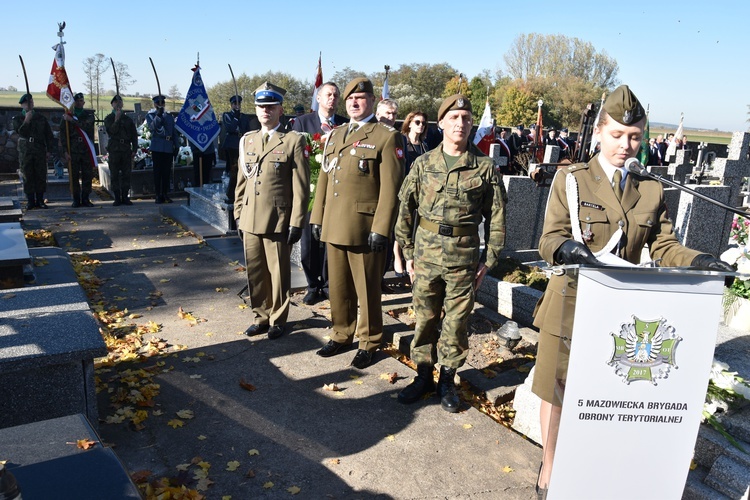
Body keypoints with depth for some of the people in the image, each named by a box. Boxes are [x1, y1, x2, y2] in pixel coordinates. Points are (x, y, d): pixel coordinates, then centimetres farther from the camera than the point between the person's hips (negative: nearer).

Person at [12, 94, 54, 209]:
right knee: (27, 177, -1)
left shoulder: (41, 118, 12)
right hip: (25, 151, -1)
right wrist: (27, 120, -12)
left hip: (40, 152, 1)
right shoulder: (17, 119, 9)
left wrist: (48, 150, 4)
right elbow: (21, 132, -8)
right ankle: (30, 201, 4)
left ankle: (40, 200, 7)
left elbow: (49, 135, 12)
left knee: (41, 176, 0)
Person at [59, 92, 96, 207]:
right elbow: (63, 136, 5)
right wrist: (65, 152, -4)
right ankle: (76, 200, 5)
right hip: (73, 151, -1)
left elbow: (86, 126, -11)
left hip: (87, 150, 1)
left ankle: (85, 199, 8)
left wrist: (72, 120, -13)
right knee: (74, 176, -1)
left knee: (87, 176, 0)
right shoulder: (66, 117, 9)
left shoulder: (89, 115, 11)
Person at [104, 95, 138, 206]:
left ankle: (125, 197, 7)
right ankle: (117, 198, 3)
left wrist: (134, 150, 4)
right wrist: (117, 119, -8)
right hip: (114, 150, -2)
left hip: (126, 150, 2)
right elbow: (111, 131, -8)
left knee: (126, 175, 2)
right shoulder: (109, 118, 9)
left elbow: (134, 136, 12)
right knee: (114, 175, -1)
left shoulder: (128, 119, 15)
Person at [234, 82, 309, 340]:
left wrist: (296, 223, -11)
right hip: (250, 220, 5)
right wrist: (238, 214, 11)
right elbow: (241, 181, 15)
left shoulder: (294, 140, -5)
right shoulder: (247, 140, 12)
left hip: (278, 220, -5)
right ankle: (261, 316, 28)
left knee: (278, 273, 7)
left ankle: (277, 319, 23)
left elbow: (301, 186, -8)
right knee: (255, 272, 12)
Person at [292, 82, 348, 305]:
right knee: (309, 241, 3)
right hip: (311, 189, -1)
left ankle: (328, 284, 20)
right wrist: (318, 143, -13)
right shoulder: (302, 122, 6)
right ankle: (313, 286, 16)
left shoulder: (345, 124, 9)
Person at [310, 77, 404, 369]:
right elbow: (324, 179, 17)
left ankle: (368, 343, 22)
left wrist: (380, 229, -16)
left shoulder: (386, 137, -5)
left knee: (366, 289, 6)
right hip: (333, 228, 6)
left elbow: (390, 187, -11)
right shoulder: (334, 136, 16)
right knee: (338, 287, 15)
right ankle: (341, 335, 32)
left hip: (364, 229, -6)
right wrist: (317, 218, 12)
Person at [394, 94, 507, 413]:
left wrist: (489, 260, 1)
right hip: (426, 255, 1)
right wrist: (408, 252, 5)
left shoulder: (485, 167, 0)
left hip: (463, 259, -1)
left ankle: (447, 380, 24)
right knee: (425, 318, 10)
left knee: (456, 322, 7)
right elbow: (406, 211, 7)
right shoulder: (423, 164, 4)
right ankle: (423, 375, 26)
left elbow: (496, 218, 3)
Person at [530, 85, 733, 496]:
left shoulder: (651, 190, 10)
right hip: (571, 305, -3)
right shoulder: (570, 179, -3)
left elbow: (663, 246, 6)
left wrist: (700, 262, -13)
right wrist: (569, 250, -33)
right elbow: (549, 239, -11)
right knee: (556, 391, 8)